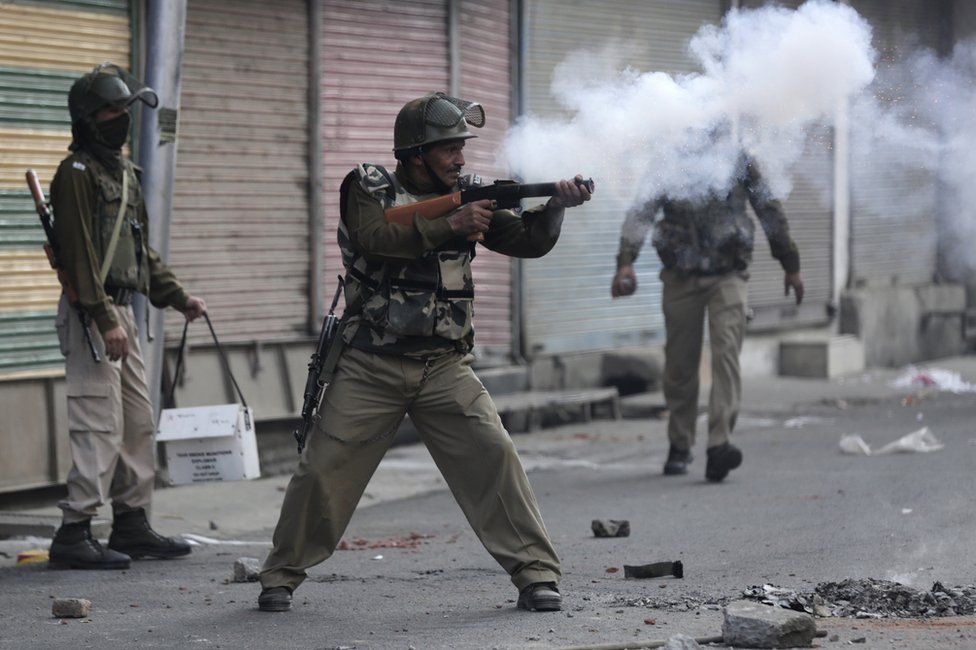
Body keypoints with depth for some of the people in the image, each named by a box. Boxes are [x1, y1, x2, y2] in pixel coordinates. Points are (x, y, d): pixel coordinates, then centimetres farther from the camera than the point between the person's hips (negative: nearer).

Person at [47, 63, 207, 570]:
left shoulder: (123, 171, 17)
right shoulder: (78, 173, -12)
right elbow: (79, 253, -19)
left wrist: (177, 297, 17)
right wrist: (105, 320, -24)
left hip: (121, 312, 10)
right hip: (90, 315, -10)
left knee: (138, 422, 13)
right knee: (100, 424, -12)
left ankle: (132, 526, 21)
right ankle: (74, 533, -9)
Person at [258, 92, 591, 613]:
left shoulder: (466, 196, 8)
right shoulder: (367, 188, 0)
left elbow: (527, 241, 1)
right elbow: (373, 238, -20)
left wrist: (555, 206, -19)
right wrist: (447, 225, -26)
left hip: (445, 369, 2)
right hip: (369, 368, -2)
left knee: (493, 456, -12)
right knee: (324, 469, -2)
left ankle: (535, 574, -6)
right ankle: (282, 575, 15)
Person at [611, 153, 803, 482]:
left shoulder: (739, 162, 1)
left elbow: (770, 211, 11)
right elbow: (640, 214, -11)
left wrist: (791, 265, 14)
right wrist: (625, 262, -26)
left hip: (727, 276, 0)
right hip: (681, 278, 1)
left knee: (726, 353, -16)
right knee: (680, 364, 5)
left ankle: (719, 445, -24)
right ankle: (680, 446, 21)